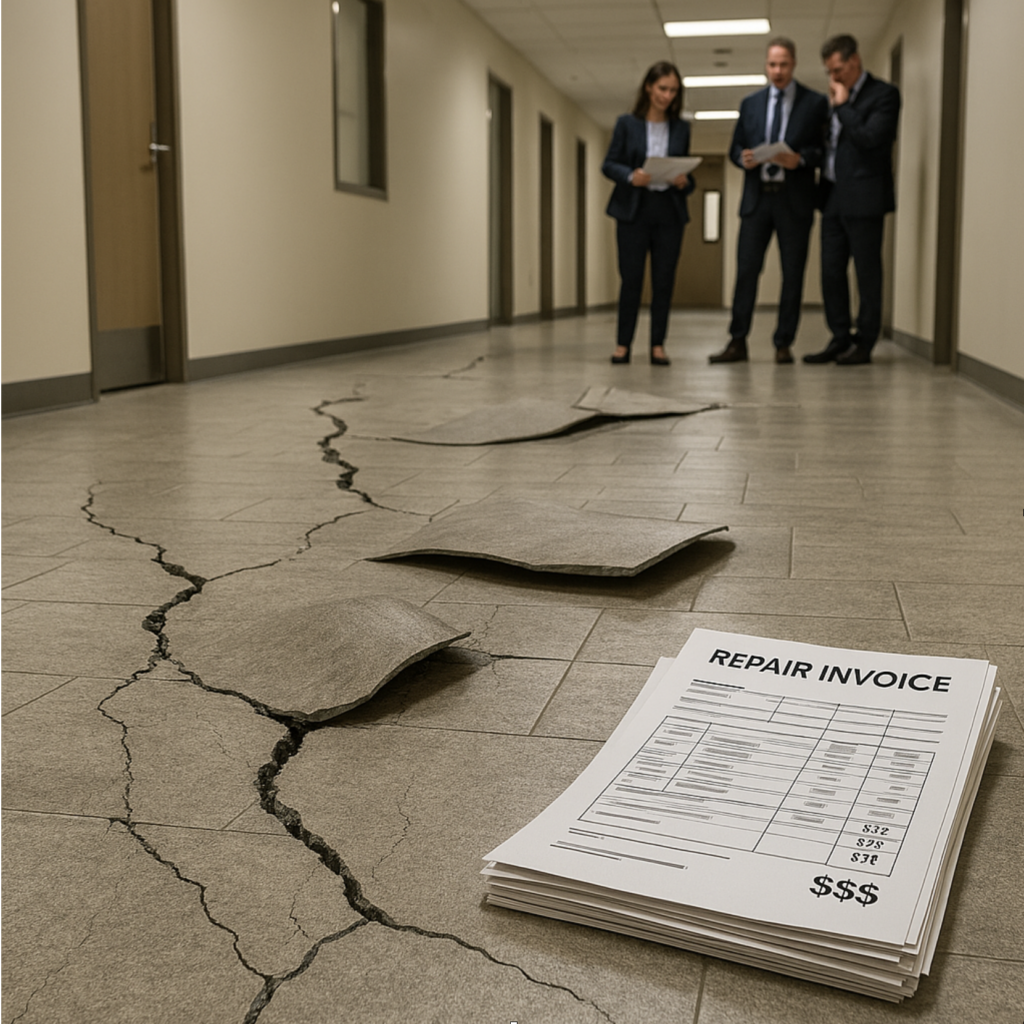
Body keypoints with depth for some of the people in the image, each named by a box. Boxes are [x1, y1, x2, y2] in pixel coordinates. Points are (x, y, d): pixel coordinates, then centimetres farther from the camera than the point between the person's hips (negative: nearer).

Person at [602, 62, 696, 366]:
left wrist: (685, 182, -9)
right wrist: (630, 176, -17)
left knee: (664, 280, 0)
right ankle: (623, 344, 4)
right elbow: (608, 164, 2)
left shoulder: (681, 128, 10)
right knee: (631, 278, -4)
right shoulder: (627, 123, 3)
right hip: (634, 210, -2)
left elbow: (686, 169, 14)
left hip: (669, 212, 2)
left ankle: (658, 345, 7)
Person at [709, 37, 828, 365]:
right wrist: (743, 157, -8)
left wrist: (800, 159, -18)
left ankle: (783, 344, 8)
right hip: (757, 196, 2)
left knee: (793, 274, 1)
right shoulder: (750, 103, 13)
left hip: (794, 199, -2)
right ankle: (737, 342, 2)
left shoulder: (815, 103, 4)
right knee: (745, 270, -2)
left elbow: (826, 148, 1)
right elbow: (735, 147, 15)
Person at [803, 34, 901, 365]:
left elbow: (870, 138, -18)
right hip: (833, 197, 8)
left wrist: (842, 107, -12)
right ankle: (840, 339, 15)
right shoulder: (836, 97, 17)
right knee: (831, 271, 7)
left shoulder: (883, 94, -5)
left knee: (867, 273, -1)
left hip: (863, 198, -7)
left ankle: (864, 343, 5)